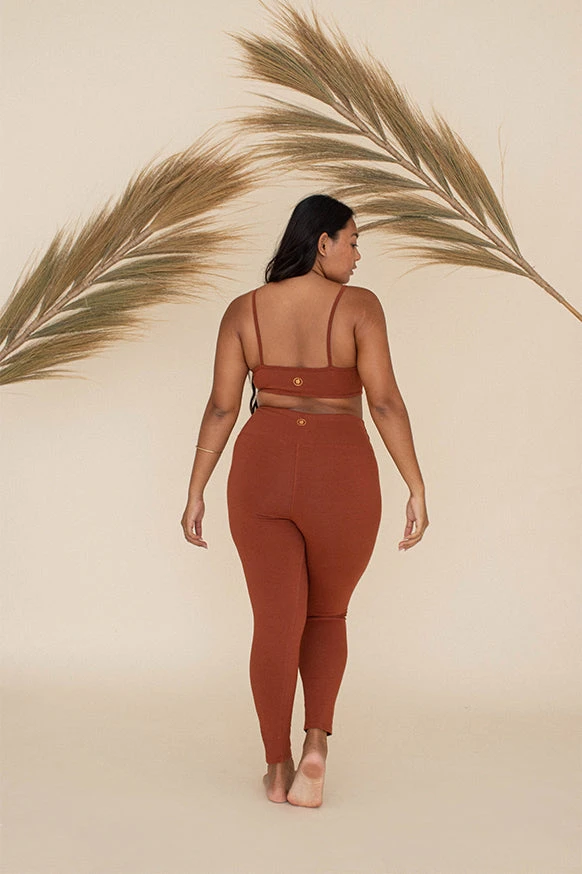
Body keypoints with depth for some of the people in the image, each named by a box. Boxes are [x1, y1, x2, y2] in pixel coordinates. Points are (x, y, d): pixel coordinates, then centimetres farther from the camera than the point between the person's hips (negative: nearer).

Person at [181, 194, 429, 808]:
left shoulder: (244, 310, 3)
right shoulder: (358, 306, -6)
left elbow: (220, 407, 2)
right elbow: (385, 401, -11)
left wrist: (195, 493, 7)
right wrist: (417, 490, -7)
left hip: (262, 472, 2)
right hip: (340, 480, -2)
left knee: (275, 623, 11)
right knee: (326, 616, 19)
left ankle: (278, 769, 18)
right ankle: (316, 745, 2)